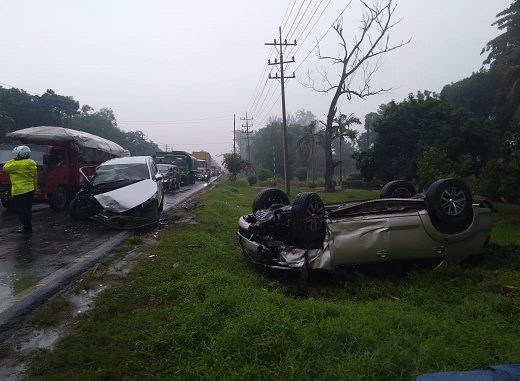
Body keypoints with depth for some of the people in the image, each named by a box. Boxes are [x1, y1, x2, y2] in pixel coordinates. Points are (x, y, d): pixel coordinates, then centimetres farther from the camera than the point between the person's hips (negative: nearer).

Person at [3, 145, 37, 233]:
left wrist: (11, 161, 7)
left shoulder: (17, 164, -17)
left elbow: (5, 168, -4)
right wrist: (34, 186, 22)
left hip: (20, 191, -8)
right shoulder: (32, 163, 9)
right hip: (30, 189, 8)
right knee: (28, 209, 15)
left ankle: (27, 227, -1)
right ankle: (28, 226, 23)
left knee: (22, 210, -2)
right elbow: (35, 177, 14)